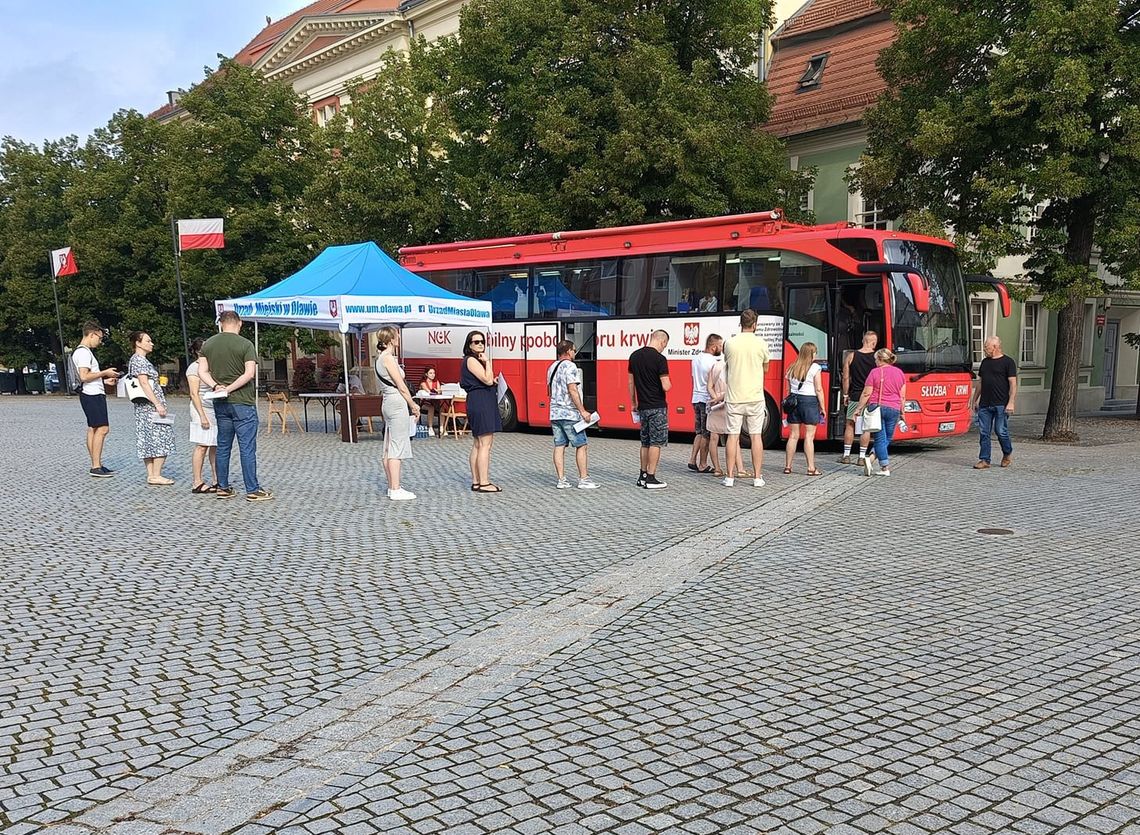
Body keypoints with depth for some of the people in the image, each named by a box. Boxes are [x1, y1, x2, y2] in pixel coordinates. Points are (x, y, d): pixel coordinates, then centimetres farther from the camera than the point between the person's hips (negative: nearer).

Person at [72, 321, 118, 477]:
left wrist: (105, 381, 20)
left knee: (93, 429, 10)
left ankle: (96, 466, 12)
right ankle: (96, 467, -14)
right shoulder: (84, 352, -13)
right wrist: (105, 372, -13)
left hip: (94, 395, 11)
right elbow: (84, 376, -22)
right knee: (102, 428, -13)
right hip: (93, 395, -11)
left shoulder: (84, 351, 20)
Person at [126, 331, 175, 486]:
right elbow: (144, 383, -20)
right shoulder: (139, 360, -12)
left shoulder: (140, 359, 18)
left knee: (149, 441, 9)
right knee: (161, 439, -7)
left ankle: (151, 475, 11)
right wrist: (158, 404, -23)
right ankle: (156, 476, -6)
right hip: (150, 405, -10)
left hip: (144, 408, 10)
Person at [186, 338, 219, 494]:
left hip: (215, 409, 8)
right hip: (203, 409, -8)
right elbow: (194, 394, -13)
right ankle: (197, 484, -4)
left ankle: (217, 481, 12)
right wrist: (202, 416, -18)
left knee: (215, 446, 8)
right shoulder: (194, 368, -7)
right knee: (202, 446, -7)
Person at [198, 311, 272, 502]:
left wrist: (216, 386, -8)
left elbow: (202, 371, 3)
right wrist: (230, 389, -13)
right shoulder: (245, 344, -9)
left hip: (220, 404, 5)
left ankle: (223, 488, 16)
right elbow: (250, 373, -16)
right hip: (243, 402, -5)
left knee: (223, 446, 12)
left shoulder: (208, 344, 8)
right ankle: (253, 490, 0)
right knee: (247, 448, -3)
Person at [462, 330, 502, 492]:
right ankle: (484, 483, -12)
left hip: (484, 403, 11)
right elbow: (488, 380, -19)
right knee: (485, 444, -12)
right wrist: (487, 361, -12)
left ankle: (476, 481, 16)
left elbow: (489, 381, 20)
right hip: (480, 402, -11)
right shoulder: (471, 360, -11)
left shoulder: (477, 360, 20)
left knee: (478, 444, 12)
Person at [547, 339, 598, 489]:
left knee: (559, 446, 7)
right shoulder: (570, 366, -11)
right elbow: (572, 390, -18)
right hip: (570, 414, -8)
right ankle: (584, 479, -1)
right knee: (581, 445, -1)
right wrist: (582, 411, -17)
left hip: (554, 413, 8)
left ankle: (561, 480, 6)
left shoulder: (552, 367, 15)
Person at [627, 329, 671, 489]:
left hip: (642, 406, 7)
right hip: (657, 407, -7)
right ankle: (651, 479, -1)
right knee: (656, 442, -1)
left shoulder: (634, 356, 6)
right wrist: (669, 383, 4)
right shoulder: (660, 359, -15)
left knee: (645, 442, 16)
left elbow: (631, 382, 13)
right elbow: (666, 386, -19)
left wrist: (633, 403, 21)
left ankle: (643, 476, 21)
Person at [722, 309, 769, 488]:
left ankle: (730, 476, 6)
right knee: (756, 436, 5)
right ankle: (757, 477, 7)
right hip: (755, 397, 0)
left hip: (734, 397, 1)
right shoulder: (761, 344, -4)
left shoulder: (730, 343, -3)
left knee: (733, 435, 4)